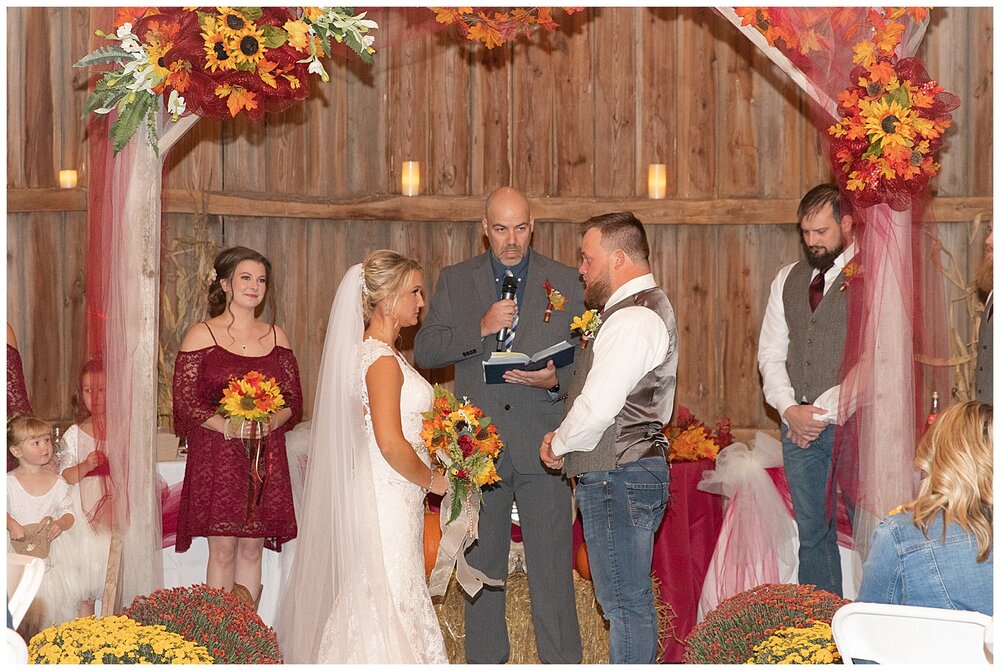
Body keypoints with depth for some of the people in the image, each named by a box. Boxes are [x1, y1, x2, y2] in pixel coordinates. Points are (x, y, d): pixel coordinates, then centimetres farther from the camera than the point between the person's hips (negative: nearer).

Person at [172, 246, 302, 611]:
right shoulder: (201, 335, 0)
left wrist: (271, 422, -10)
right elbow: (185, 402, -6)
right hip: (216, 455, -4)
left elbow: (293, 400, 11)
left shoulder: (276, 337, 12)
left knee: (253, 547, 5)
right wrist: (227, 426, -19)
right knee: (223, 548, -4)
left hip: (266, 458, 4)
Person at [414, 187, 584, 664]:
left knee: (552, 570, -4)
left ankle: (563, 664, 0)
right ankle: (484, 663, 19)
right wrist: (480, 329, -13)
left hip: (542, 446, -1)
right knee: (481, 569, 10)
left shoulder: (565, 281, 7)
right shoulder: (455, 281, 8)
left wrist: (555, 381, -15)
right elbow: (424, 350, 1)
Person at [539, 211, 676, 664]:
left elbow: (597, 407, -24)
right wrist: (567, 440, 9)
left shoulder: (633, 319, -18)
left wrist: (560, 444, -6)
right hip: (632, 471, 11)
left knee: (626, 602, -5)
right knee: (627, 599, 15)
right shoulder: (649, 307, 17)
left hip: (619, 480, -11)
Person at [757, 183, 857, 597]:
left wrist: (824, 412, -12)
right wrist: (790, 409, -2)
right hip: (797, 424, 5)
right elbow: (770, 352, 14)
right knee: (812, 533, 9)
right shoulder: (788, 279, 14)